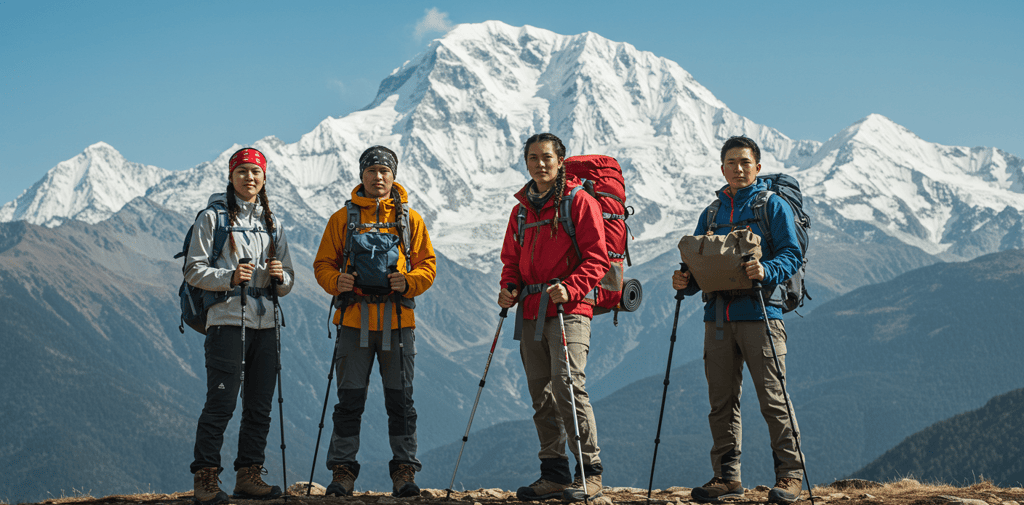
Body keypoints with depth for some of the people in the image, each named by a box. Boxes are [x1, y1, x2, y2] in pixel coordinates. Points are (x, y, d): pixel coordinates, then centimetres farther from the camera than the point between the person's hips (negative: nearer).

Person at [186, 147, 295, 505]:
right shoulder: (213, 217, 2)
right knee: (221, 403, -10)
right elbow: (193, 270, -4)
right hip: (228, 320, -5)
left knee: (260, 406, 6)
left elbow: (287, 282, 18)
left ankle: (249, 476, 13)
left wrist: (280, 275, -5)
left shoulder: (272, 223, 17)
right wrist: (229, 278, -19)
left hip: (265, 324, 6)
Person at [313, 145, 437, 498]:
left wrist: (409, 282, -13)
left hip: (397, 321, 0)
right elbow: (323, 263, 9)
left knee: (400, 399, 2)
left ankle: (404, 469, 8)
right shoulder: (343, 218, 9)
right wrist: (336, 281, -12)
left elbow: (427, 264, 8)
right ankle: (343, 471, 5)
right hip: (354, 320, 0)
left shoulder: (409, 219, 10)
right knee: (350, 399, 0)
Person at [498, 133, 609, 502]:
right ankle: (554, 474, 12)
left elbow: (596, 257, -6)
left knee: (567, 384, -17)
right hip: (531, 312, 7)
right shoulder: (522, 208, 18)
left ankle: (590, 471, -10)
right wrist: (509, 287, 5)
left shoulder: (579, 201, -1)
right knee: (541, 394, 6)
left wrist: (570, 289, -19)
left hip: (568, 309, -7)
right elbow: (511, 257, 25)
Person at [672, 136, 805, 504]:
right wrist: (685, 281, 0)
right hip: (717, 315, 5)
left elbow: (792, 254, -4)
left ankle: (789, 474, 0)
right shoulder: (711, 213, 21)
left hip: (760, 314, -5)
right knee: (721, 400, 5)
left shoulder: (773, 205, 4)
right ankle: (727, 476, 12)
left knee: (772, 398, -7)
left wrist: (766, 271, -23)